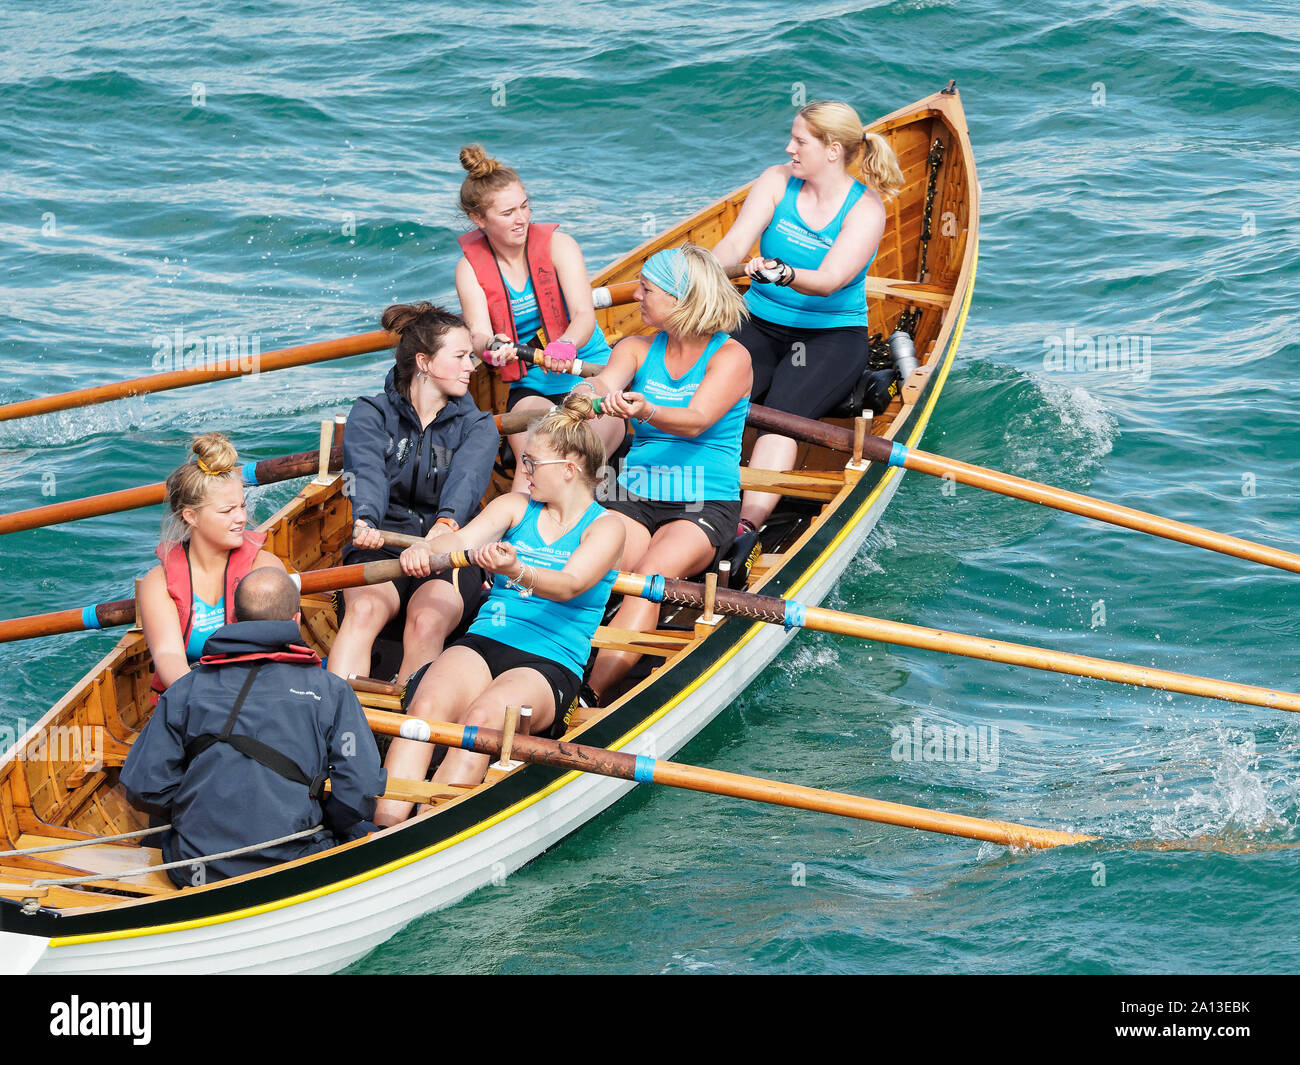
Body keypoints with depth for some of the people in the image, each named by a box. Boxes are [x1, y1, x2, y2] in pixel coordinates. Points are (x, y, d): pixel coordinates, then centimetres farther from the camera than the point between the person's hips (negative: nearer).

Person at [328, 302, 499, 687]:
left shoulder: (478, 427, 10)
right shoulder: (370, 414, 7)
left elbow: (466, 479, -14)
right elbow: (366, 473, -15)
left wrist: (446, 525, -38)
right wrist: (366, 522, -38)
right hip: (382, 548, -1)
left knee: (427, 622, -32)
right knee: (363, 611, -33)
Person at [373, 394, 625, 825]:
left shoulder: (604, 527, 3)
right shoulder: (515, 506, 18)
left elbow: (569, 585, -16)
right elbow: (461, 539, 0)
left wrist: (516, 571, -37)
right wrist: (425, 549, -24)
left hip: (550, 663, -4)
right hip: (482, 643, 4)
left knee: (481, 719, -36)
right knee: (427, 706, -29)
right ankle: (383, 825, -44)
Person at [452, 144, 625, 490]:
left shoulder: (557, 244, -4)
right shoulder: (470, 268, 1)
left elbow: (584, 316, -15)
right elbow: (478, 334, -12)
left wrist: (564, 346, -40)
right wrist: (491, 347, -38)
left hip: (589, 372, -1)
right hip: (530, 387, 1)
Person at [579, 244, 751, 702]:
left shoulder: (730, 357, -3)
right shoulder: (638, 349, 13)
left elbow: (695, 421, -19)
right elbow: (605, 382, -9)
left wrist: (647, 412, -42)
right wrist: (588, 395, -36)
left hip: (705, 507, -4)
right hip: (633, 499, 5)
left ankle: (591, 696, -44)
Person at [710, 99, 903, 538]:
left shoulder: (865, 208, -9)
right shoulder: (777, 182, 3)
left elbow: (829, 281, -22)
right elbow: (734, 247, -6)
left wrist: (782, 274, -44)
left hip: (833, 334, -4)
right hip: (760, 324, 4)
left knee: (783, 411, -31)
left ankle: (750, 522, -47)